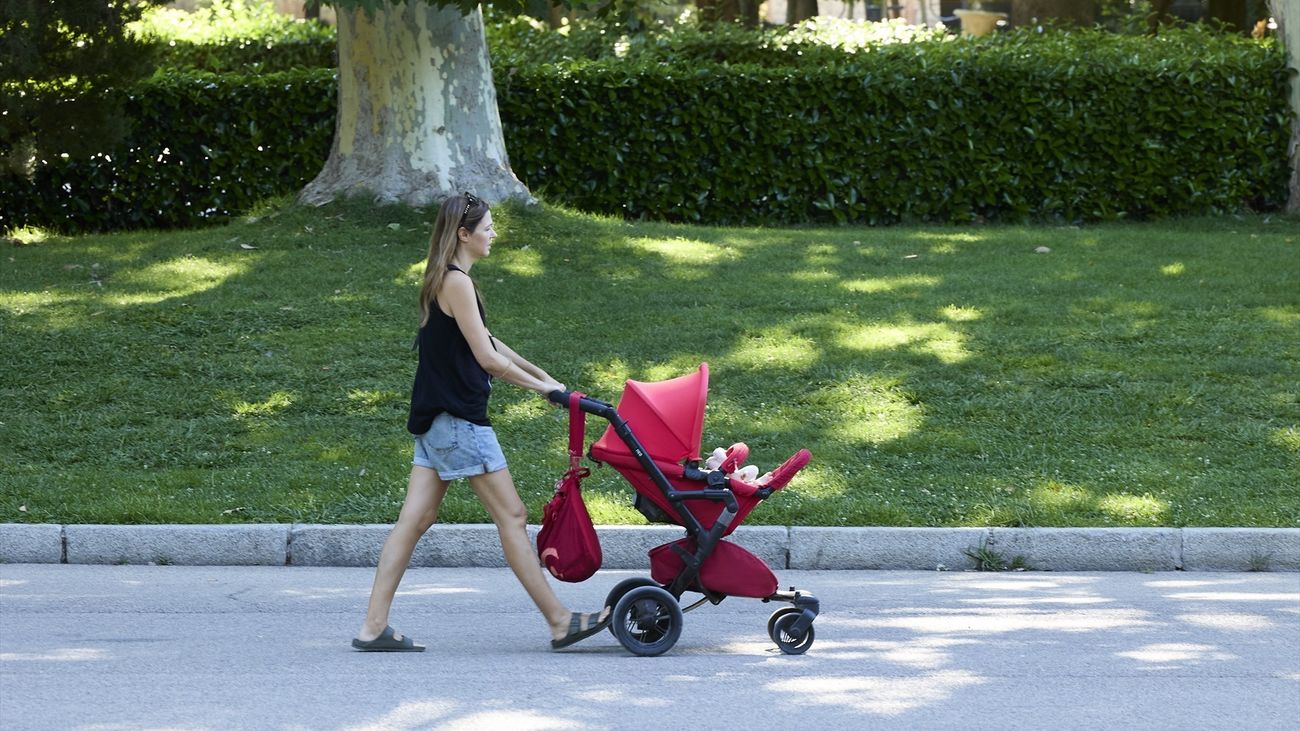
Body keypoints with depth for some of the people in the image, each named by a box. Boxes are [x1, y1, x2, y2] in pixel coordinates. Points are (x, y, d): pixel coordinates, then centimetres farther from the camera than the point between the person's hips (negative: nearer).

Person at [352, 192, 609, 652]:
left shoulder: (443, 281, 16)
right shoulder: (456, 282, -15)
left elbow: (485, 341, 24)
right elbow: (487, 359, -16)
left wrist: (540, 374, 25)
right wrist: (540, 386, -4)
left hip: (436, 419, 10)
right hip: (458, 420, -10)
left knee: (415, 520, 6)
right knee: (511, 515, -4)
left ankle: (374, 627, 3)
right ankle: (560, 622, 1)